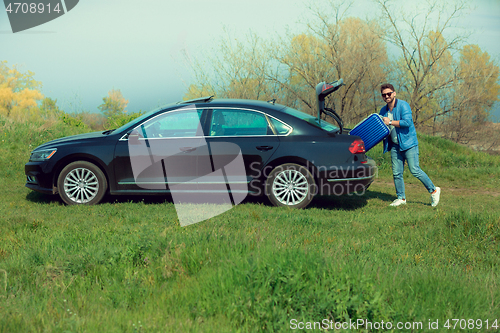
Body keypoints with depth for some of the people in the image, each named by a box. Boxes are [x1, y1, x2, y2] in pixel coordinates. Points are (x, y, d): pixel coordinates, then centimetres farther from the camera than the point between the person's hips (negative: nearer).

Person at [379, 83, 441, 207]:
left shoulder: (403, 105, -10)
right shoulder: (383, 111, 11)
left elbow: (407, 122, -22)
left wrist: (390, 122, -18)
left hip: (408, 143, -6)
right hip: (395, 145, 6)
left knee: (415, 170, -9)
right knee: (396, 173, 4)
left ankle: (433, 190, 7)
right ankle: (401, 198, 15)